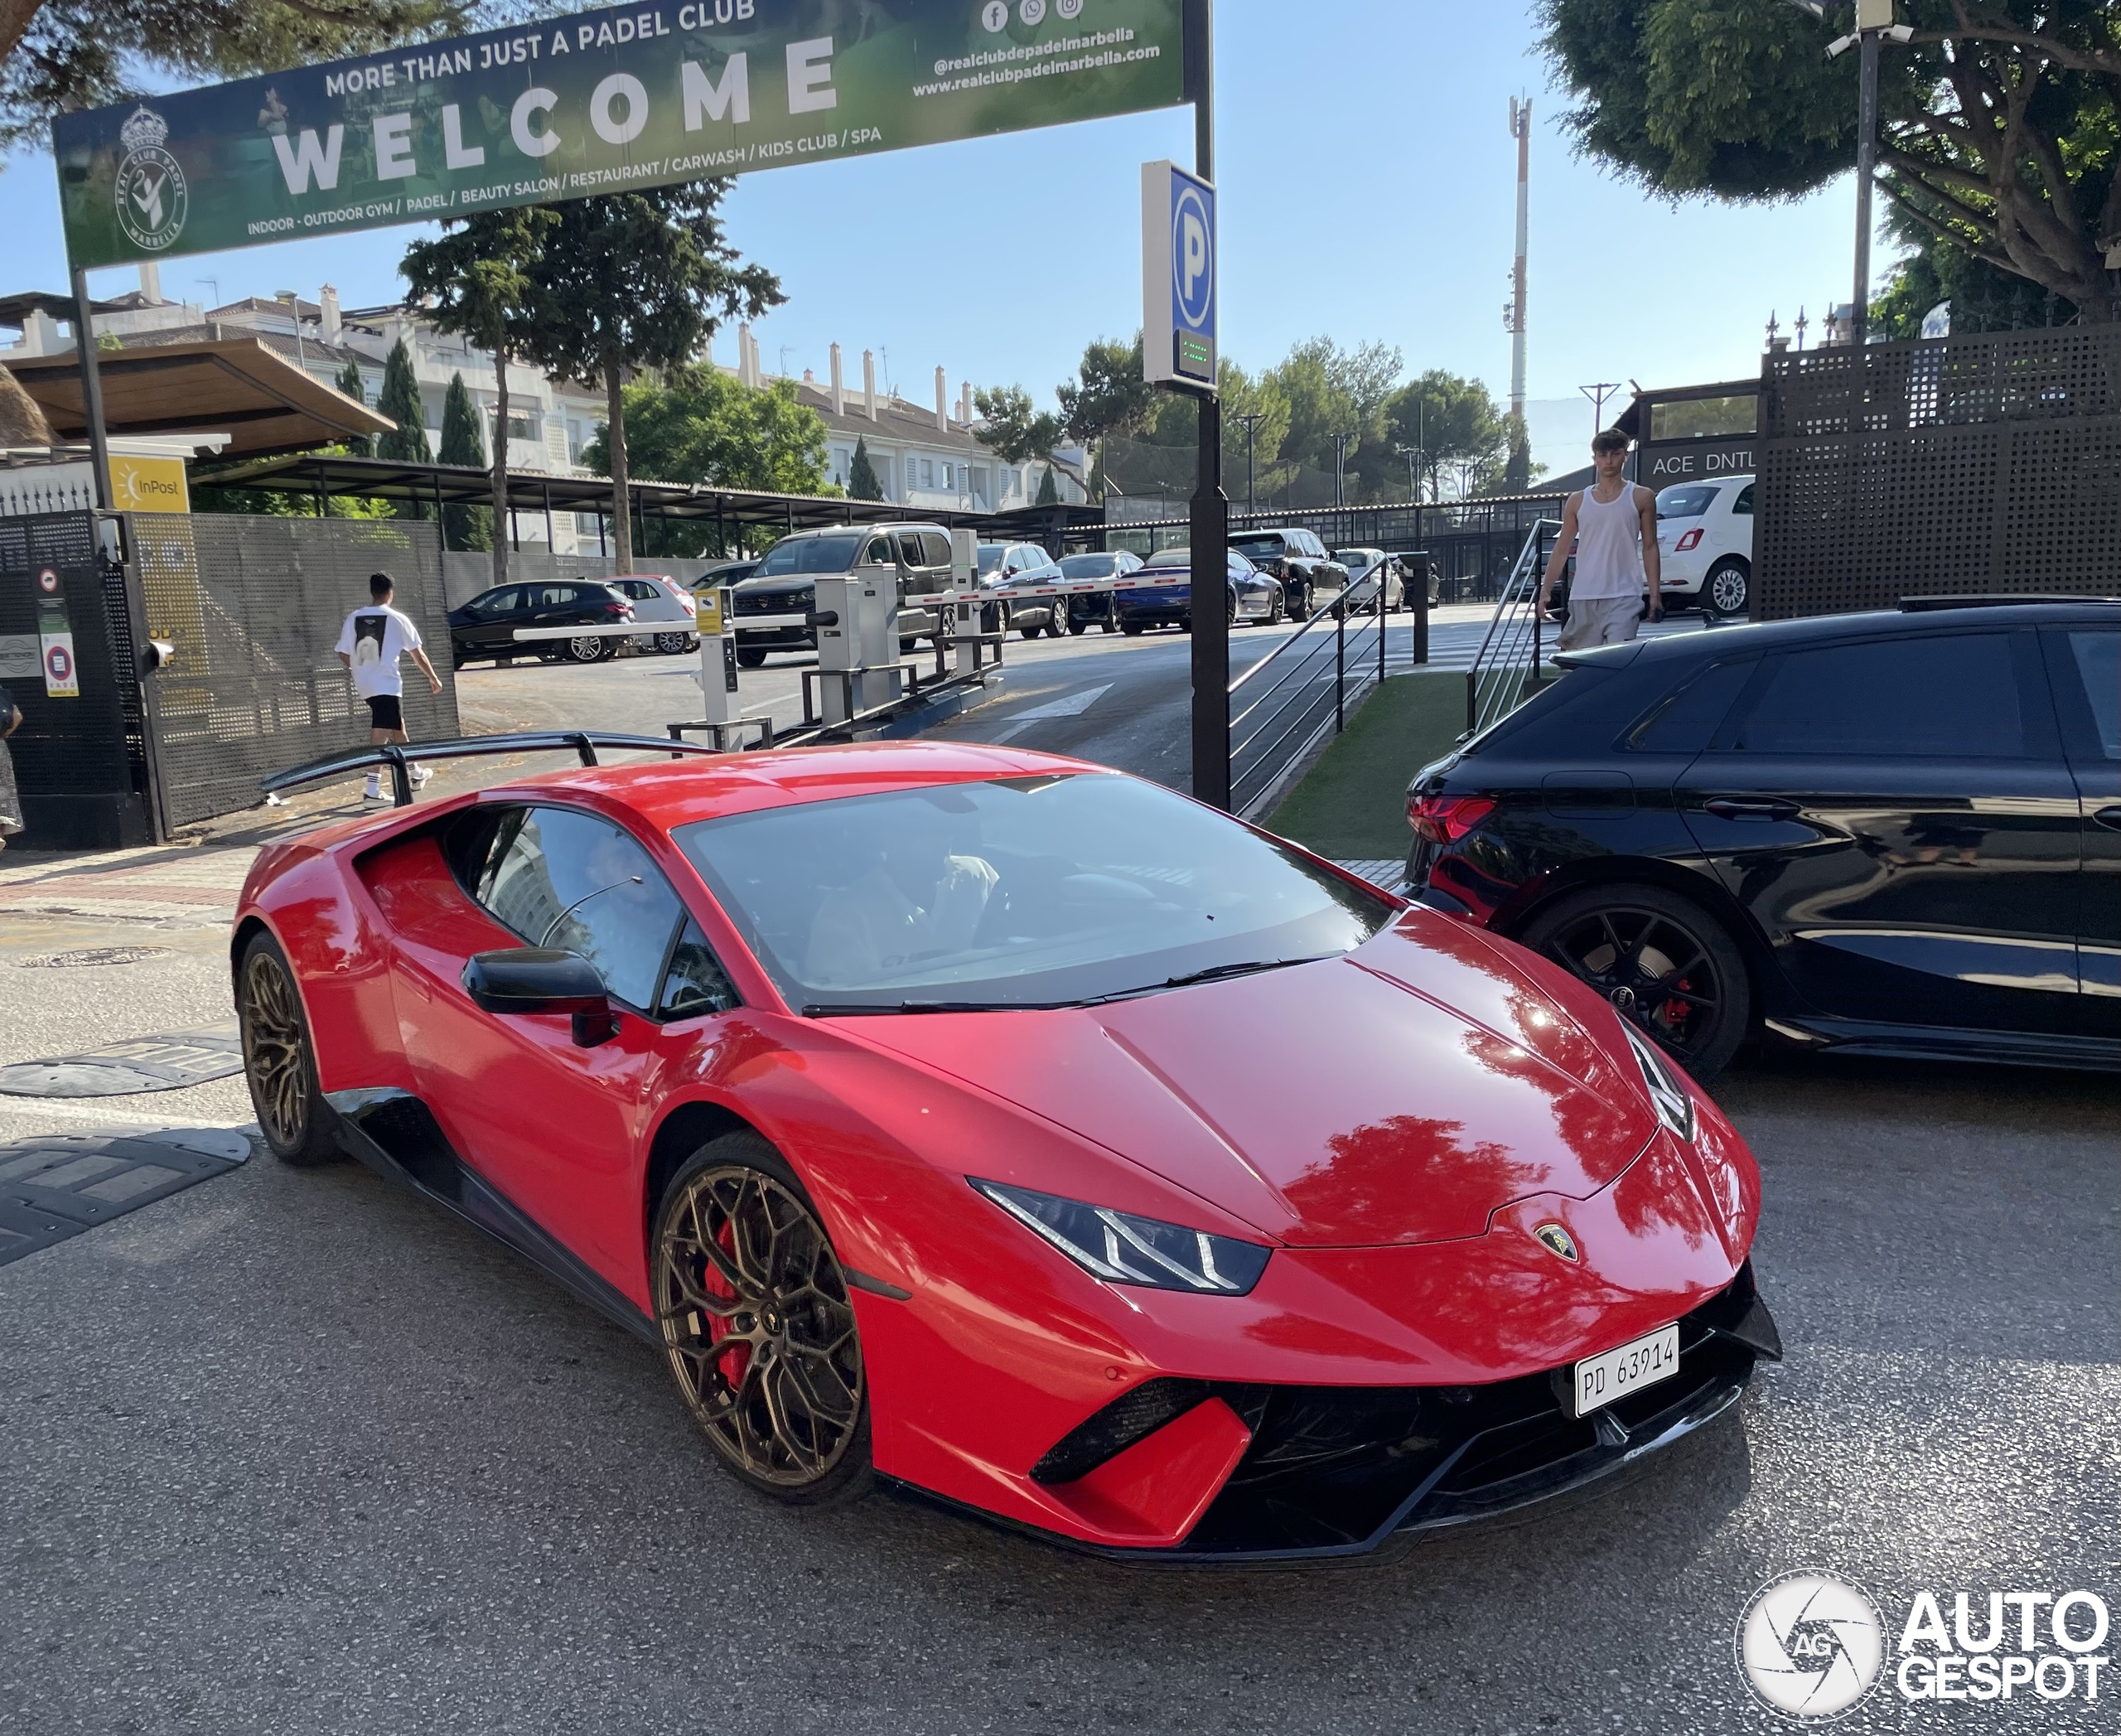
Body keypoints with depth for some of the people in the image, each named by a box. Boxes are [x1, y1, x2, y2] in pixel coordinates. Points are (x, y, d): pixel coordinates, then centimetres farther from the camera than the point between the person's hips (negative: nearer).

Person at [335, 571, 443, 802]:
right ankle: (373, 788, -3)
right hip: (387, 684, -6)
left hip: (365, 685, 6)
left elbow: (344, 655, 7)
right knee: (380, 736, -5)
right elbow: (417, 654, -1)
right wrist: (433, 678, 12)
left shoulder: (354, 618, 4)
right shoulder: (397, 619, -7)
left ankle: (415, 771, 30)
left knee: (397, 726, 22)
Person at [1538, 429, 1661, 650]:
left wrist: (1654, 595, -1)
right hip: (1582, 598, 3)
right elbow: (1562, 549, 13)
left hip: (1623, 598, -3)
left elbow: (1649, 548, 6)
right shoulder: (1578, 501, 12)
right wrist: (1545, 590, 4)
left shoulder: (1641, 498, 6)